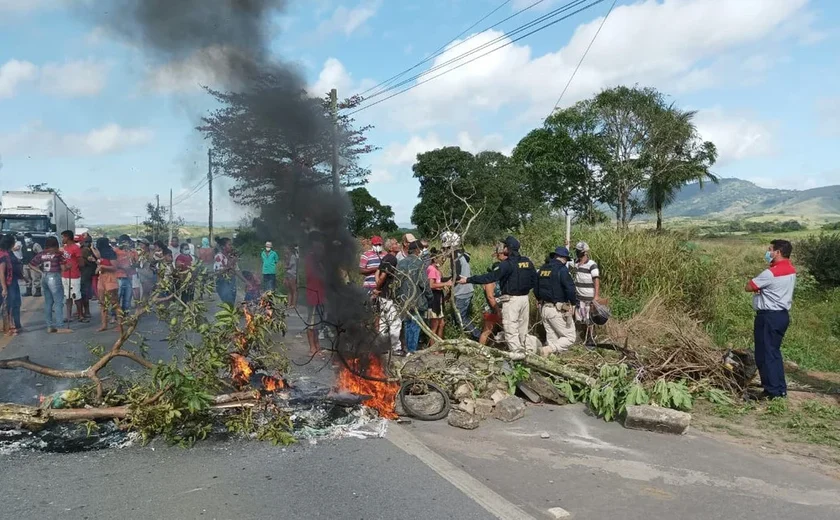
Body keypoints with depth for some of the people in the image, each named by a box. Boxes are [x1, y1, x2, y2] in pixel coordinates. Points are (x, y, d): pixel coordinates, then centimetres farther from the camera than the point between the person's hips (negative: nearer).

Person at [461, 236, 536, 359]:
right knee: (522, 326, 15)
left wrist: (468, 280, -18)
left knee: (511, 327, -2)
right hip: (525, 298, 8)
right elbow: (534, 281, 11)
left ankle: (516, 351, -5)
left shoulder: (507, 264, -16)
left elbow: (490, 277, -20)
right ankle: (522, 349, 23)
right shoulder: (527, 262, 6)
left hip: (511, 299, -7)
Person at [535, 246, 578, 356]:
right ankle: (548, 349, -16)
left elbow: (535, 289, 18)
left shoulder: (542, 269, 10)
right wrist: (573, 304, -8)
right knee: (570, 338, 2)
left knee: (551, 338, 15)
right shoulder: (562, 270, -13)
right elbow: (570, 289, -21)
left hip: (544, 309, 8)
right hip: (558, 310, -7)